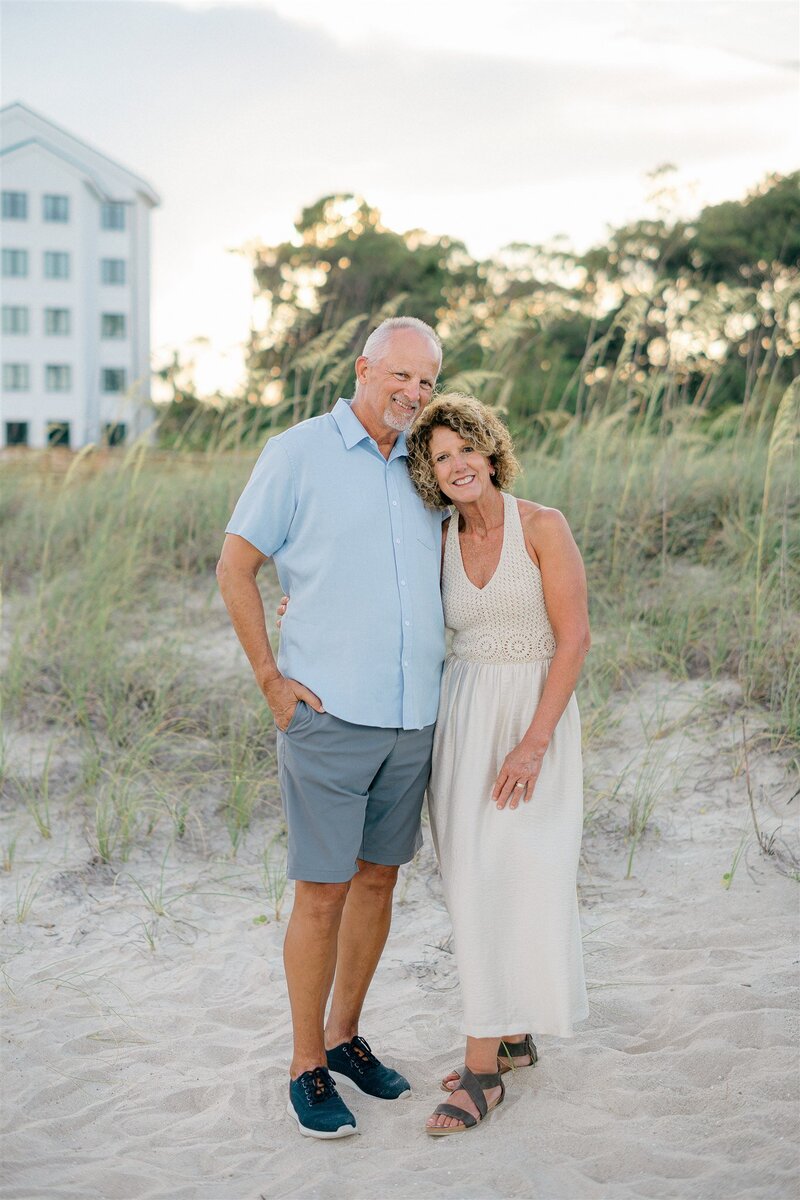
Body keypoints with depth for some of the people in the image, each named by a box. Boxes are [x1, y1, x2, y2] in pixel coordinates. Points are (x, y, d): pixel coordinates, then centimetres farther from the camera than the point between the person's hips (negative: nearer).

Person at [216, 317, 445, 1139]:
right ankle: (306, 1067, 14)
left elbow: (456, 541, 29)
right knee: (323, 892, -2)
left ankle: (345, 1037, 30)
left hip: (412, 716, 6)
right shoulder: (297, 454, -5)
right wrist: (270, 680, -8)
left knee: (378, 879, 13)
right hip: (329, 714, -6)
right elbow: (234, 569, -3)